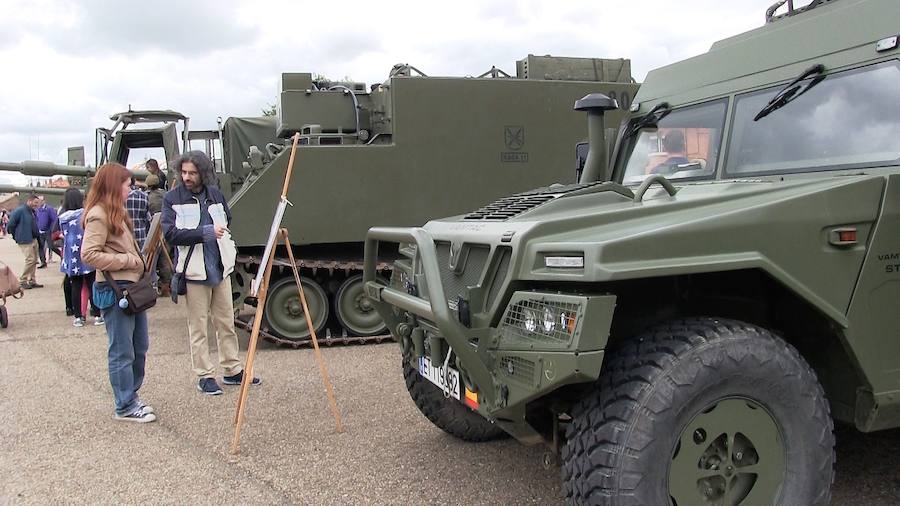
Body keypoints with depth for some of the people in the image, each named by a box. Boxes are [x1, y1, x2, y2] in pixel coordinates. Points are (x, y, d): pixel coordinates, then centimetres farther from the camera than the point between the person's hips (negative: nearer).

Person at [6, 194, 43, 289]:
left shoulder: (32, 211, 12)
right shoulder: (20, 211, -14)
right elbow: (10, 225, -12)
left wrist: (37, 234, 13)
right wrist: (15, 235, -3)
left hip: (33, 239, 9)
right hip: (25, 241, -9)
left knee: (34, 260, 12)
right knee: (30, 259, -11)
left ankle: (31, 281, 20)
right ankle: (22, 281, 0)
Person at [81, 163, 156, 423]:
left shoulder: (116, 212, 18)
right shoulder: (98, 215, -12)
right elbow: (89, 255, -20)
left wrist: (137, 261, 6)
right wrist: (128, 259, -17)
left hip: (132, 287, 10)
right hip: (114, 289, -10)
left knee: (139, 347, 16)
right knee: (122, 351, -1)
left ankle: (132, 397, 28)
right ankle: (125, 407, 8)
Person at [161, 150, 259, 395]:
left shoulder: (214, 194, 7)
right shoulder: (172, 198, -6)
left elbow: (227, 219, 25)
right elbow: (170, 233, -16)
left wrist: (223, 233, 11)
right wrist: (205, 232, -22)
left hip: (221, 269, 5)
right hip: (195, 271, -4)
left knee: (226, 322, 13)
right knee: (198, 327, 3)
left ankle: (232, 370, 24)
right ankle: (205, 376, 13)